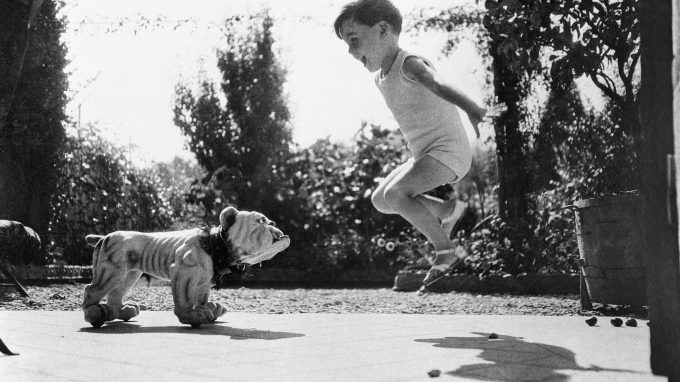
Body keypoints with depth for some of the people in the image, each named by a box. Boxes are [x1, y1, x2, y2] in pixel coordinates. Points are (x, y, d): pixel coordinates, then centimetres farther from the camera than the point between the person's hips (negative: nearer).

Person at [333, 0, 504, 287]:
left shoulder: (409, 64, -17)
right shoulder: (381, 78, 11)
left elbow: (440, 86, -38)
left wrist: (473, 110, -55)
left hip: (448, 149, -10)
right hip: (424, 154, 10)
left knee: (394, 193, -24)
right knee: (380, 199, 10)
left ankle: (447, 249, -13)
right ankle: (450, 210, 18)